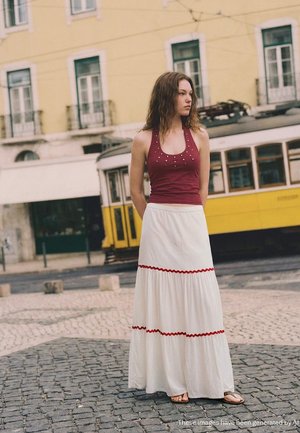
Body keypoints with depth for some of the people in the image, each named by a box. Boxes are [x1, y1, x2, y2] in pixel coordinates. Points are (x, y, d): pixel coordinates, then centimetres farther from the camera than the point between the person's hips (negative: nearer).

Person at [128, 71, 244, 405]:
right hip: (158, 226, -1)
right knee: (164, 302, 2)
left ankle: (216, 381, 8)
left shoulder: (199, 135, 7)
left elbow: (202, 188, 12)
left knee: (201, 301, 2)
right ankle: (174, 381, 10)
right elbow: (136, 190, 10)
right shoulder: (144, 140, 2)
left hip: (192, 225, 1)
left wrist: (187, 220, 13)